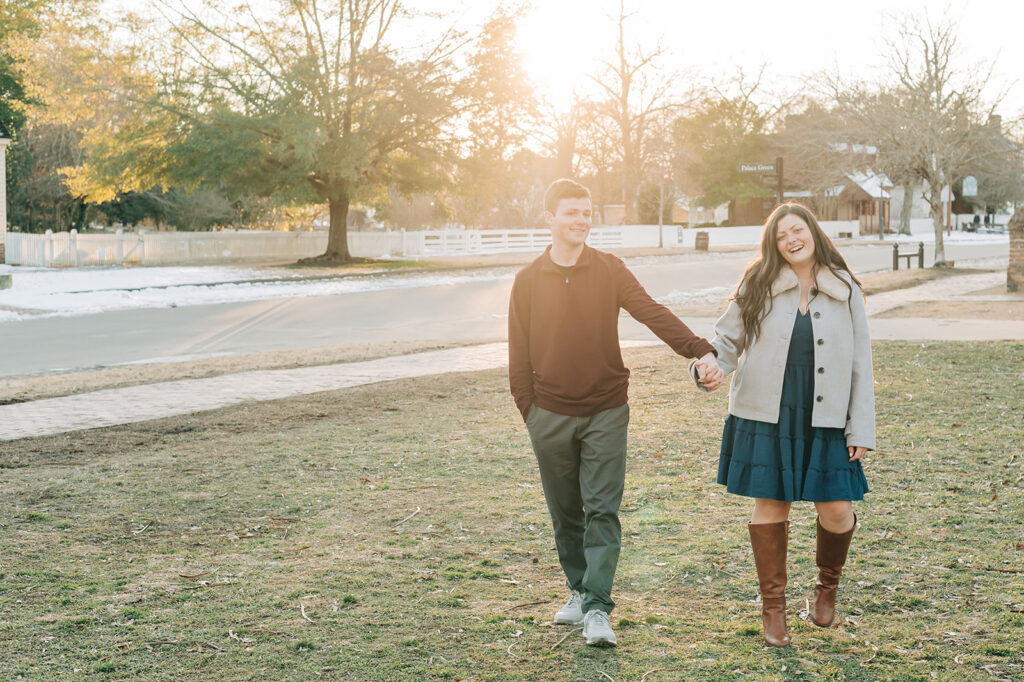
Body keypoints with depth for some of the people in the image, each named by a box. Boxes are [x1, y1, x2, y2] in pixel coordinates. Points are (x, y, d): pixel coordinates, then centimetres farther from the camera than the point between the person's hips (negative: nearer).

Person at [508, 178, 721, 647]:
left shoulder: (610, 270, 0)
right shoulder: (528, 280, 2)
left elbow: (653, 314, -11)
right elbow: (519, 354, 6)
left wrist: (700, 349, -25)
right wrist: (528, 411, 2)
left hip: (605, 413, -1)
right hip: (551, 416, 1)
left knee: (602, 511, -6)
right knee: (565, 512, 11)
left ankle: (597, 608, -4)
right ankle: (579, 590, 28)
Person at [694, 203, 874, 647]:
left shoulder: (845, 290, 3)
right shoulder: (758, 287, 1)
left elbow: (860, 363, 4)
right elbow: (728, 338, 7)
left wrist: (862, 429, 0)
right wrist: (707, 363, -16)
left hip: (825, 422, 1)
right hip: (766, 419, 0)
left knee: (836, 511, -3)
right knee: (770, 507, 4)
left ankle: (827, 585, 29)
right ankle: (773, 606, 20)